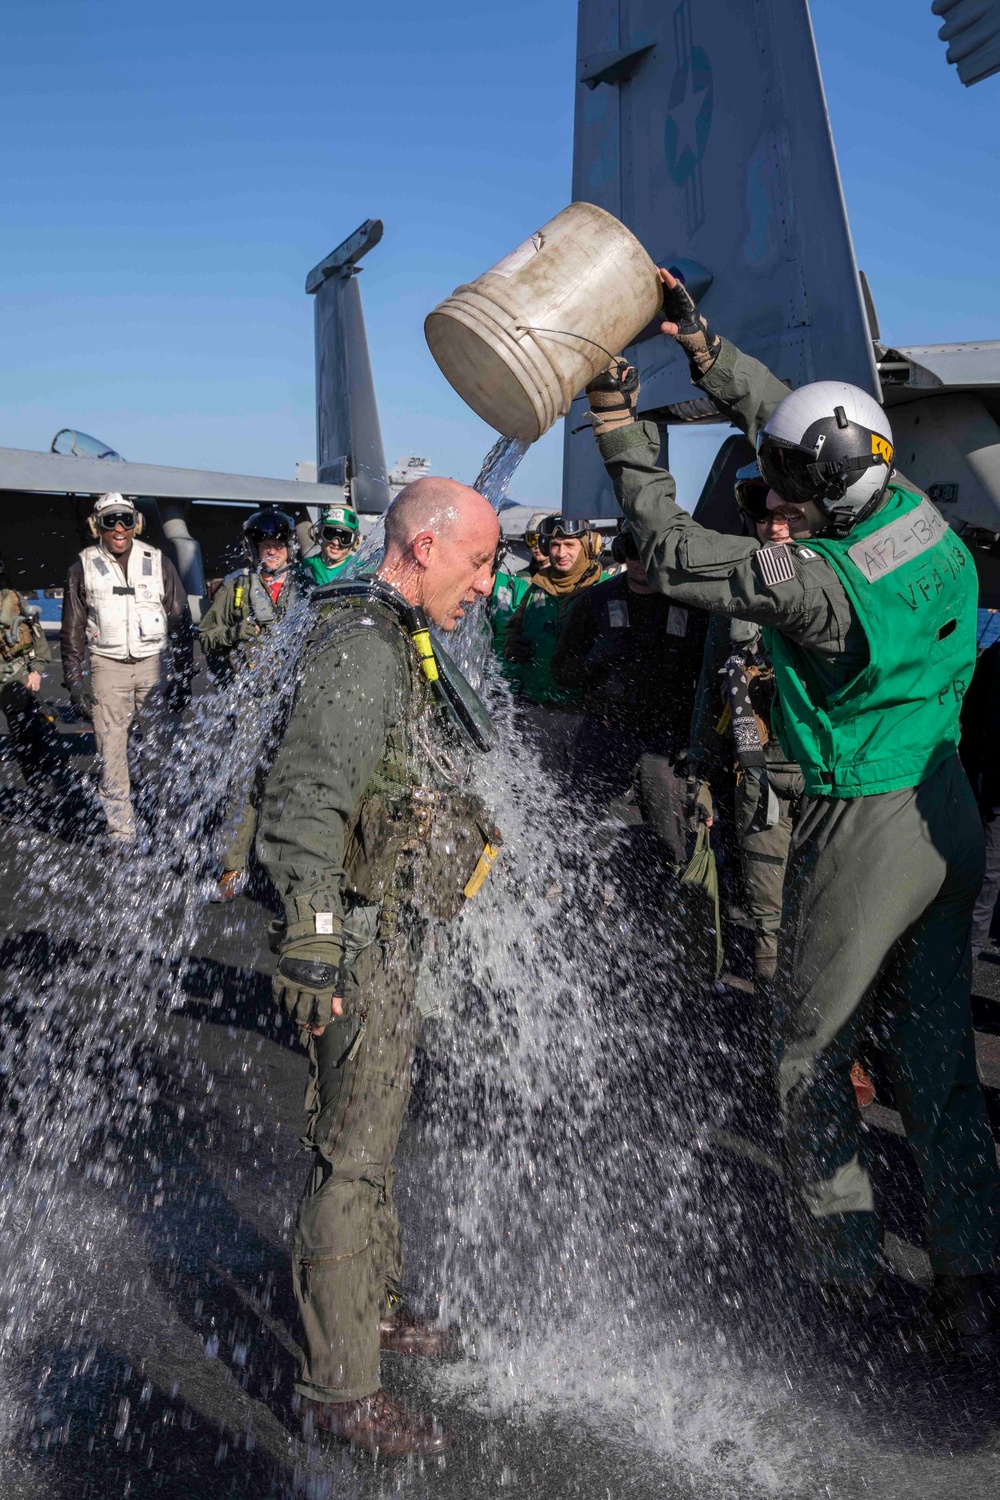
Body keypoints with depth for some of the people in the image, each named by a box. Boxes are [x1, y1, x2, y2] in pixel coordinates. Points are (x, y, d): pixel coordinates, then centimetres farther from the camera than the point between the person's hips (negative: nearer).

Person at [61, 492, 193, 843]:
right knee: (111, 752, -3)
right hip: (108, 665, 0)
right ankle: (120, 832, 5)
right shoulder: (84, 567, 4)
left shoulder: (158, 562, 4)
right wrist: (74, 682, 2)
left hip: (155, 662, 0)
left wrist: (183, 677, 2)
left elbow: (181, 623, 7)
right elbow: (72, 630, 8)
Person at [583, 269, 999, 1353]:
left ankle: (840, 1272, 28)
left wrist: (619, 426, -6)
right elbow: (783, 413, 11)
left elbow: (673, 556, -15)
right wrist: (696, 337, 13)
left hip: (862, 831, -8)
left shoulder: (821, 581, -24)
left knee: (811, 1054, 13)